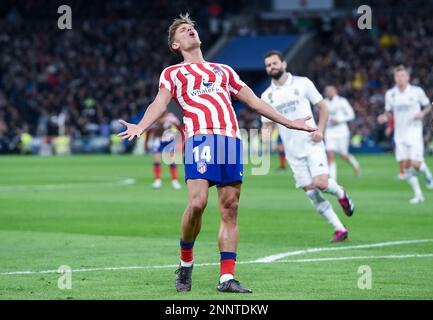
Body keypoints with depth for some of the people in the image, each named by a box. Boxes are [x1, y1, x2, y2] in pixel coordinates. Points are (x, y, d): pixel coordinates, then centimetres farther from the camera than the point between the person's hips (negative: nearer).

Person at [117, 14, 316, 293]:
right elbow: (160, 103, 3)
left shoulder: (223, 70, 31)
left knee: (230, 209, -3)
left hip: (231, 139, 4)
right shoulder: (172, 73, 20)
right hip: (200, 136, -4)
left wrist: (289, 123, 30)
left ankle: (227, 278, -1)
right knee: (197, 203, -19)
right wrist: (140, 127, -17)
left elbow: (254, 102, 33)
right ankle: (186, 262, 3)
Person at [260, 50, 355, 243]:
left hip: (312, 144, -3)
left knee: (321, 183, -21)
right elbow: (267, 125, 12)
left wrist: (320, 130, -9)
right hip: (293, 151, 3)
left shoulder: (302, 83, 1)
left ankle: (340, 193, 14)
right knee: (311, 193, -1)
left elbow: (323, 108, 6)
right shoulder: (267, 96, 8)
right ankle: (339, 229, 8)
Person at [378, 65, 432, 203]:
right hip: (400, 134, 3)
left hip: (414, 133, -3)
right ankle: (418, 194, 8)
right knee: (405, 165, -3)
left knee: (415, 164, -12)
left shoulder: (417, 91, -5)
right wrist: (384, 117, -8)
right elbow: (389, 111, 14)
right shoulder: (390, 94, 2)